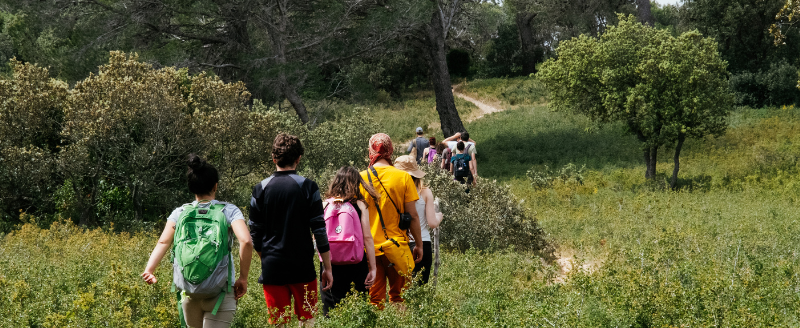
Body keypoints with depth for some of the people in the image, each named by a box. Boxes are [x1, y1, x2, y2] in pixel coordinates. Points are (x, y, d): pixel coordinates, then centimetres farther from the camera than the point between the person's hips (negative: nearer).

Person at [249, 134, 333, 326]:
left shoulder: (260, 190, 1)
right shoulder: (308, 187, -5)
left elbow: (255, 234, 5)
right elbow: (319, 230, -5)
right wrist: (327, 268, 1)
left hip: (272, 268, 2)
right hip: (303, 267, -1)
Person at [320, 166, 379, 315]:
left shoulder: (325, 205, 1)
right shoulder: (359, 205, -3)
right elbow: (367, 237, -5)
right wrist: (373, 268, -2)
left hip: (331, 263, 1)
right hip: (356, 262, -1)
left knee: (331, 309, 7)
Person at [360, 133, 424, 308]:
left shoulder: (360, 178, -2)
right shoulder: (403, 177, -5)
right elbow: (413, 216, -3)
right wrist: (419, 244, 8)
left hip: (369, 247, 1)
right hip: (397, 246, -1)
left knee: (375, 298, 6)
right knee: (398, 297, 9)